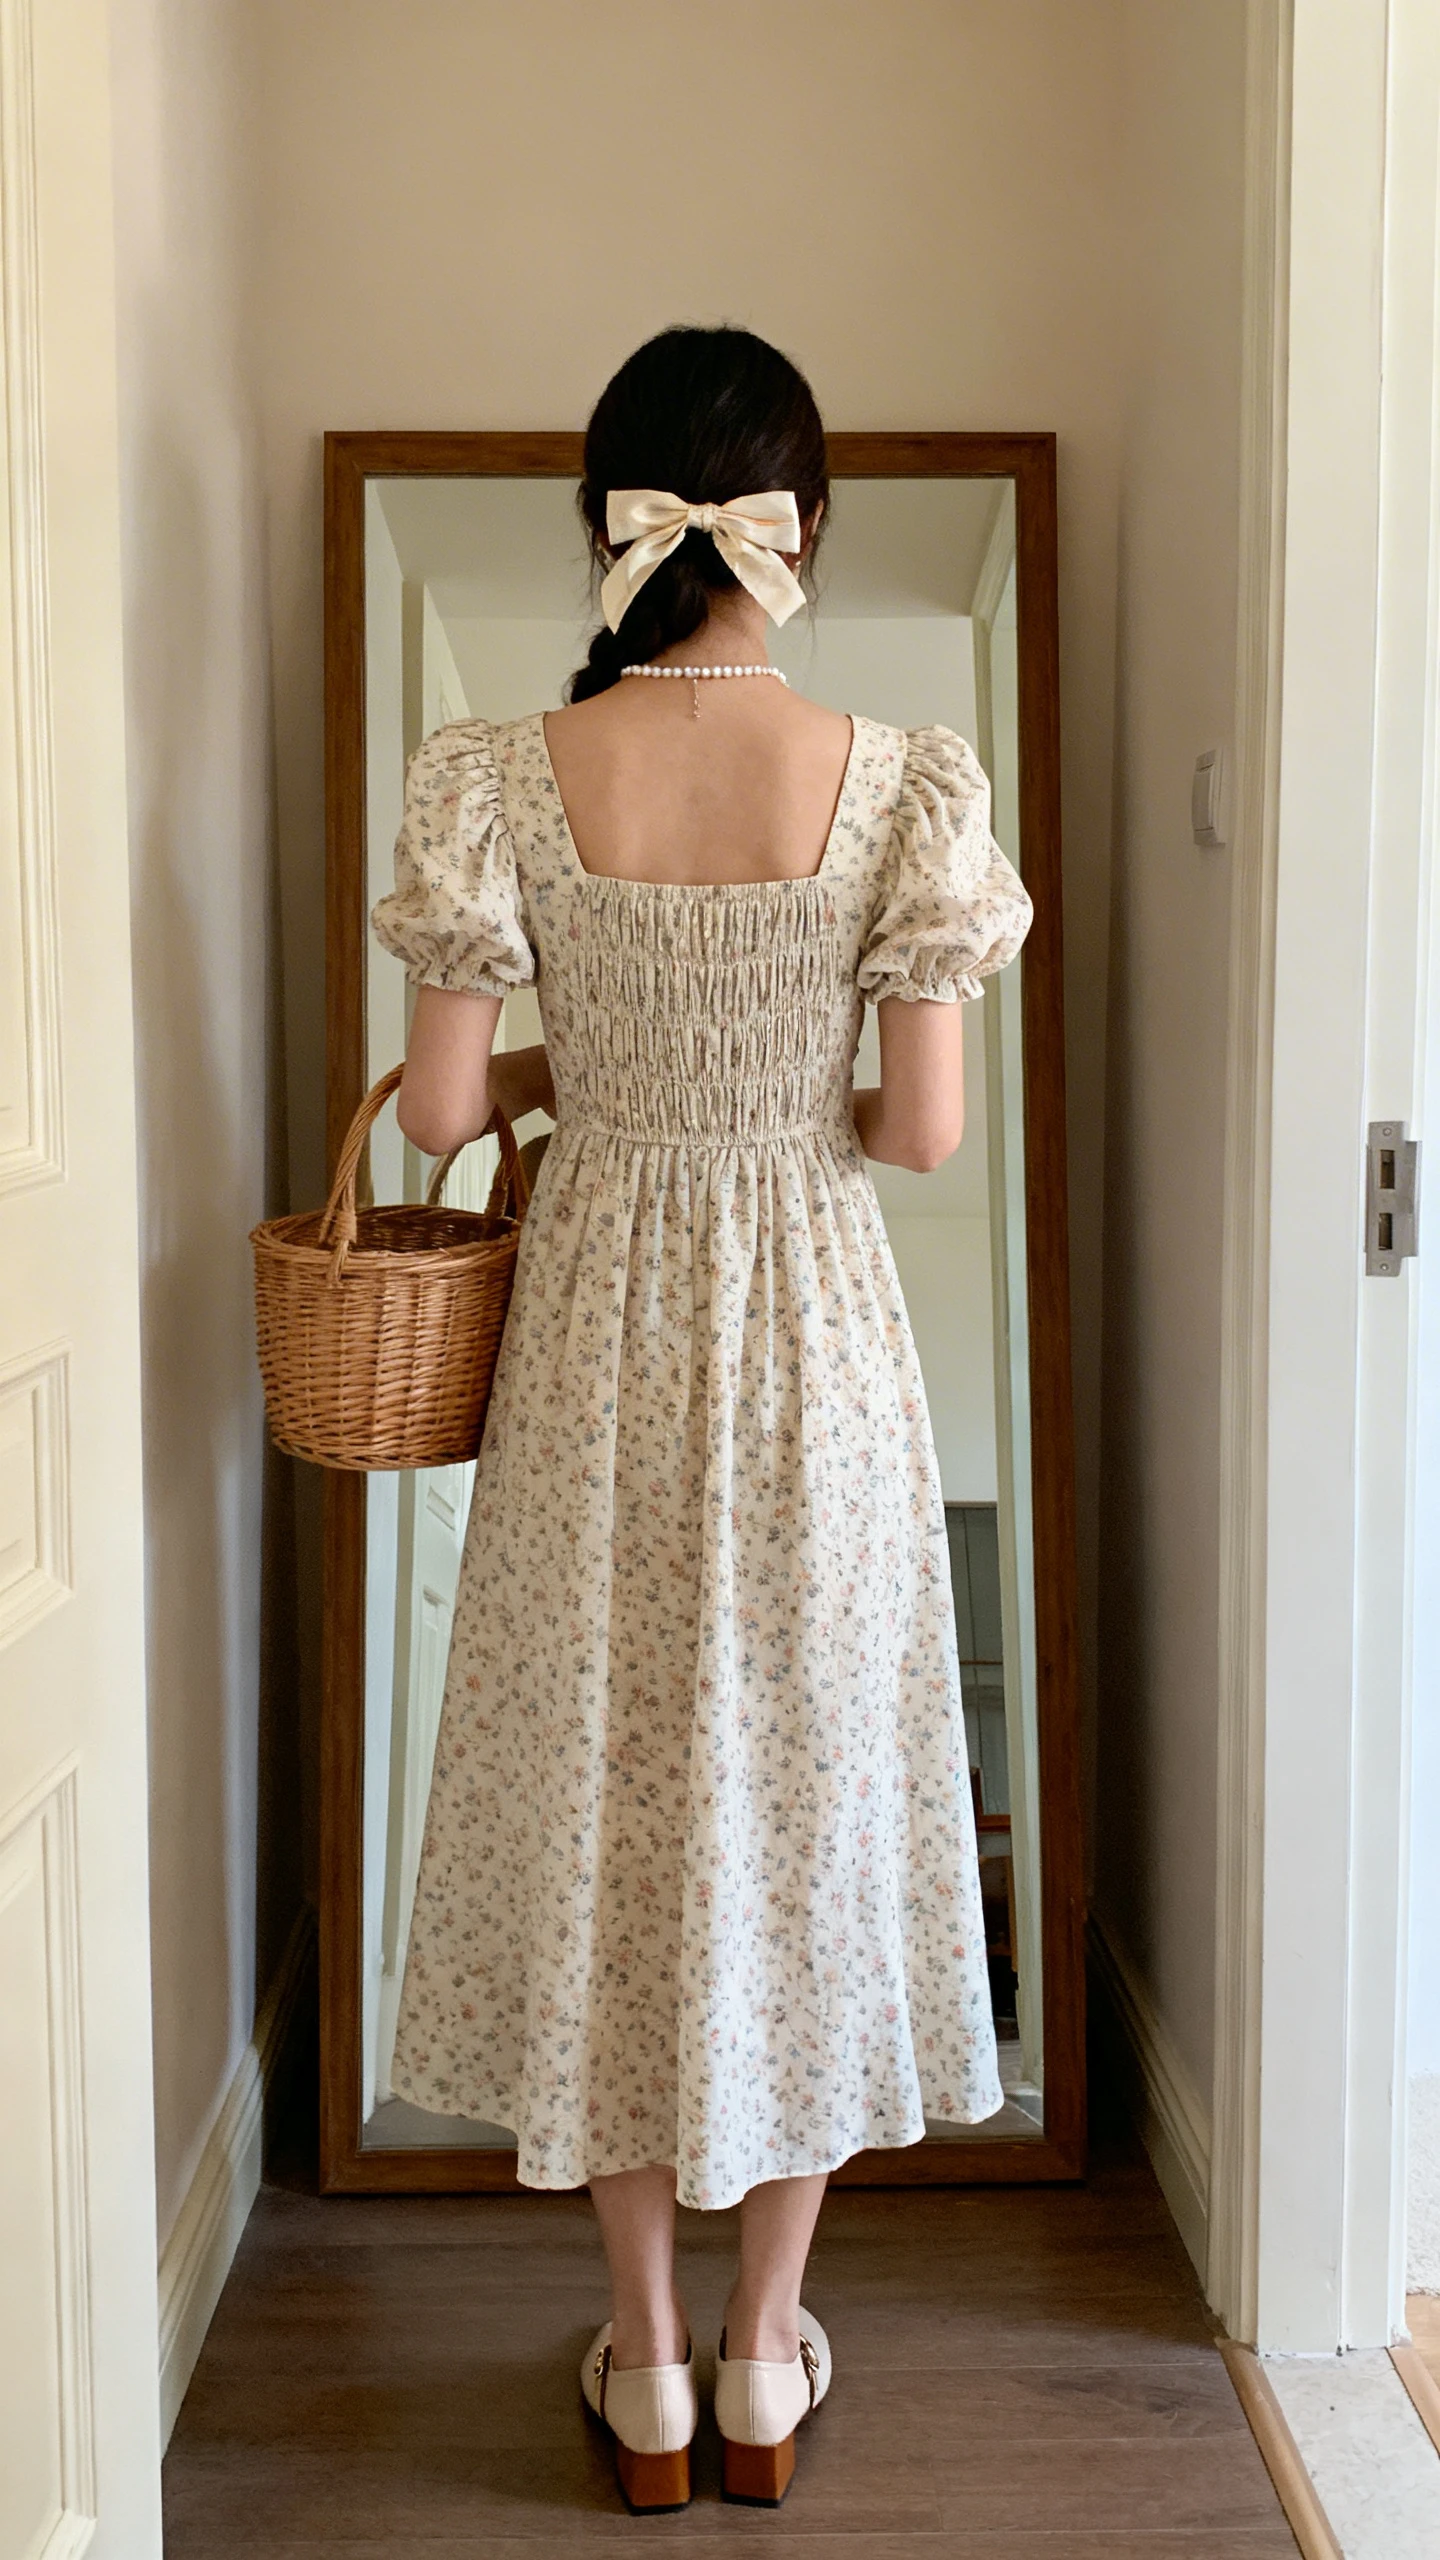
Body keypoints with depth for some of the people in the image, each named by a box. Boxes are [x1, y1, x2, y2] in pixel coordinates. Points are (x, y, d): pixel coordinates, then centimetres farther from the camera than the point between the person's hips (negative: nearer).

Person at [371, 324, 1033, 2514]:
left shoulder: (507, 778, -8)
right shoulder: (896, 782, -10)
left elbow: (442, 1106, -6)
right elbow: (925, 1128, -9)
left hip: (599, 1330, 1)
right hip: (811, 1332, 0)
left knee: (609, 1804, 13)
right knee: (808, 1801, 14)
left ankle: (647, 2373, 27)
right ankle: (767, 2365, 28)